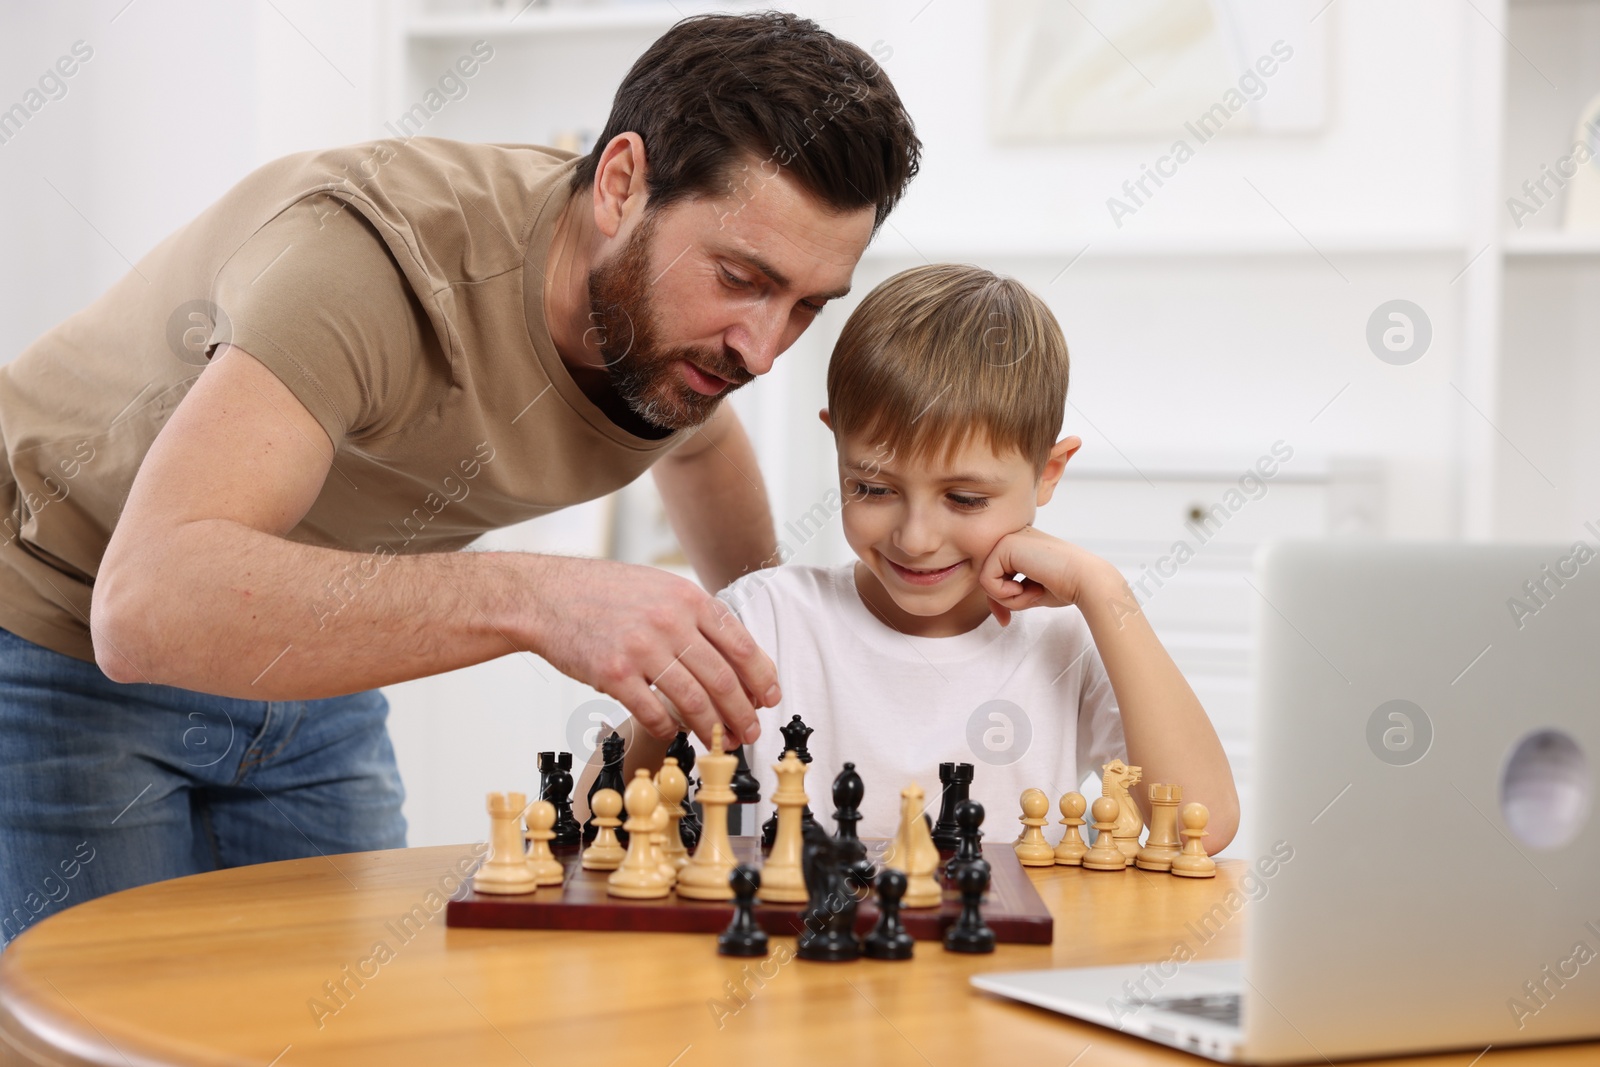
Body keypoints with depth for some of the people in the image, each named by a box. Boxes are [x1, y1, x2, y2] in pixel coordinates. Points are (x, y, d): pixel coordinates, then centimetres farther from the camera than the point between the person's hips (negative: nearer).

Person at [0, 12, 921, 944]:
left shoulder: (688, 327, -11)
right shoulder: (374, 252, -35)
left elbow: (697, 438, 17)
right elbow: (149, 603, -48)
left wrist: (751, 658, 17)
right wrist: (532, 600, -54)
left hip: (302, 669, 6)